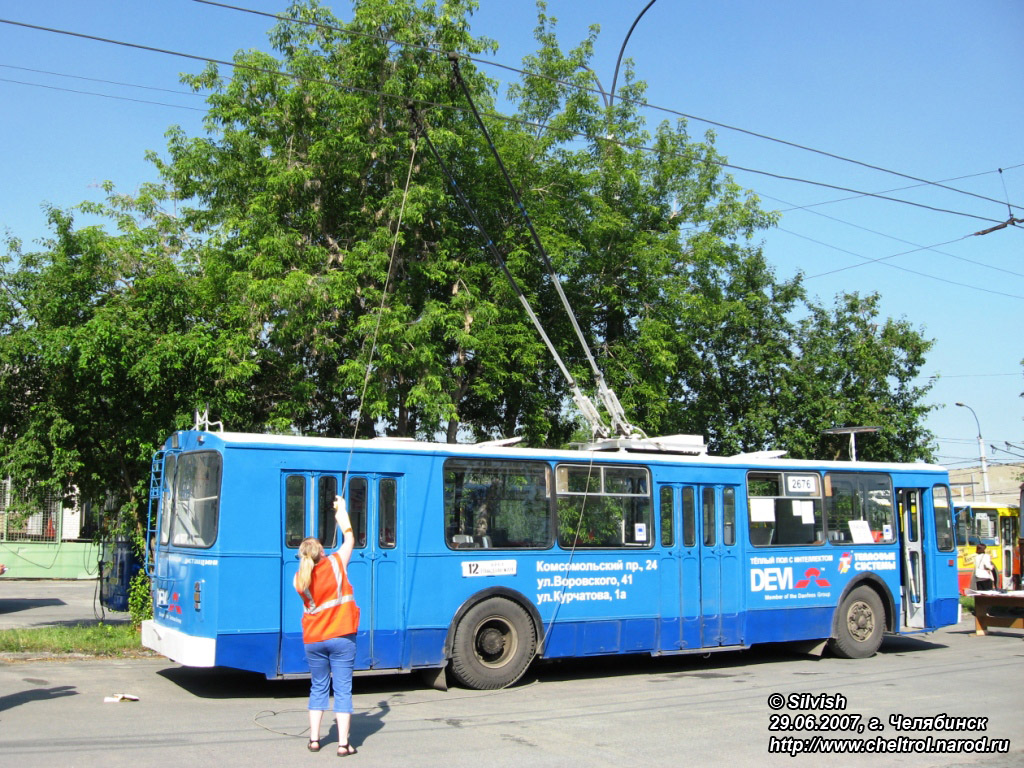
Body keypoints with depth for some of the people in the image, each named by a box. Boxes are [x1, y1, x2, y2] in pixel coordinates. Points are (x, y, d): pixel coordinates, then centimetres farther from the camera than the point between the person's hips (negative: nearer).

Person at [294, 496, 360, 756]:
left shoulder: (300, 579, -5)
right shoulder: (336, 564, -8)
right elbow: (349, 540, 5)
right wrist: (342, 512, 17)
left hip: (313, 640, 2)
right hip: (341, 637, -2)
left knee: (318, 688, 16)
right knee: (342, 689, 1)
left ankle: (314, 739, 18)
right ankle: (343, 744, 0)